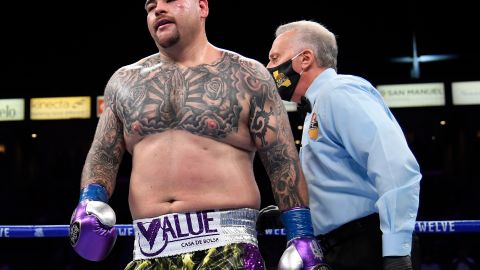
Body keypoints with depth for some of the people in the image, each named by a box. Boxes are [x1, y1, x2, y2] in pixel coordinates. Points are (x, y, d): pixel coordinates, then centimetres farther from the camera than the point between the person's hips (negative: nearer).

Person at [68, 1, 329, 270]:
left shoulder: (247, 76, 4)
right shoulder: (124, 82, 14)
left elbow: (283, 160, 1)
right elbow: (103, 156, 15)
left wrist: (302, 237, -5)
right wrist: (91, 202, -5)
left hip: (227, 248, -3)